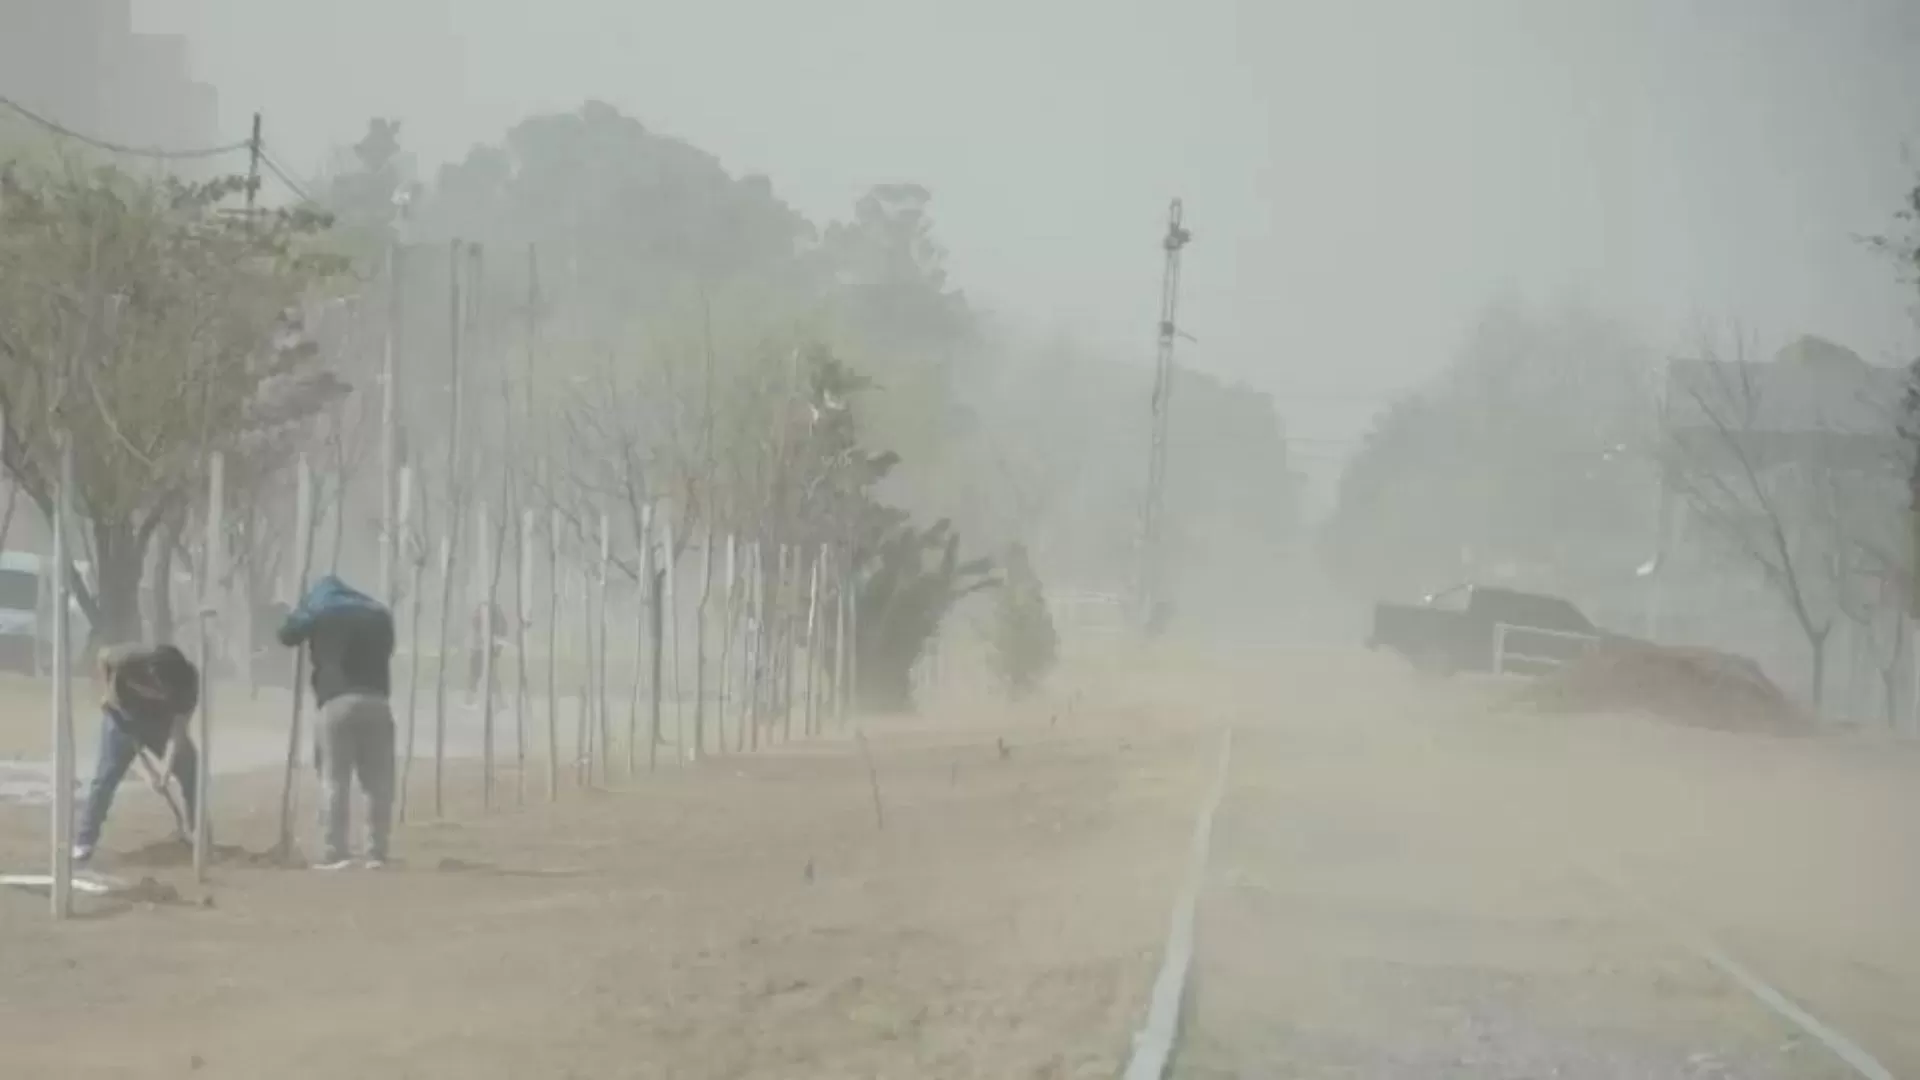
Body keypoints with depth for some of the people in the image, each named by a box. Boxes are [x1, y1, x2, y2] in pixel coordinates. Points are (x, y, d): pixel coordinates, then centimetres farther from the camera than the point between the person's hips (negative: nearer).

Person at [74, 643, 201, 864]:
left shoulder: (187, 679, -32)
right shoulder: (129, 660, -36)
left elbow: (178, 730, -31)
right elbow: (104, 655, -11)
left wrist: (164, 772, -37)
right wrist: (107, 692, -11)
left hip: (161, 720, 2)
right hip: (124, 716, -2)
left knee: (191, 771, -6)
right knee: (108, 774, -12)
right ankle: (84, 842, -9)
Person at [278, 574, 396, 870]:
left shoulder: (318, 611, 7)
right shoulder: (379, 614, 19)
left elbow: (287, 635, 22)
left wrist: (303, 609, 38)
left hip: (337, 702, -3)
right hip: (376, 701, 3)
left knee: (335, 781, -4)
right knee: (379, 782, 7)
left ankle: (334, 853, -10)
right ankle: (376, 853, 5)